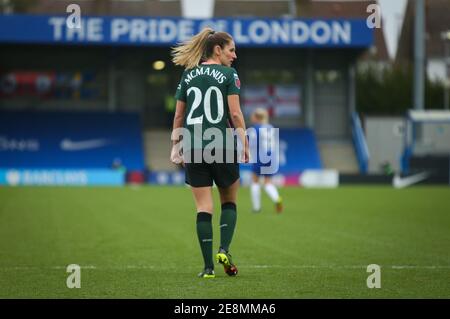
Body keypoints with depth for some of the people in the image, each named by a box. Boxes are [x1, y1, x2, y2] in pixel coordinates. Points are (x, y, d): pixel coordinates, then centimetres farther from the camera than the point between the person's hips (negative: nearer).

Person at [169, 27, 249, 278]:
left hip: (193, 147, 3)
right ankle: (224, 250, -5)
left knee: (204, 207, 4)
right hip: (222, 146, -3)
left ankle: (208, 266, -2)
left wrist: (176, 145, 17)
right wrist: (244, 143, -5)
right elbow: (235, 113, -10)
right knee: (229, 202, 15)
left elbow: (178, 114, 11)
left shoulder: (189, 75, 11)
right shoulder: (228, 74, -2)